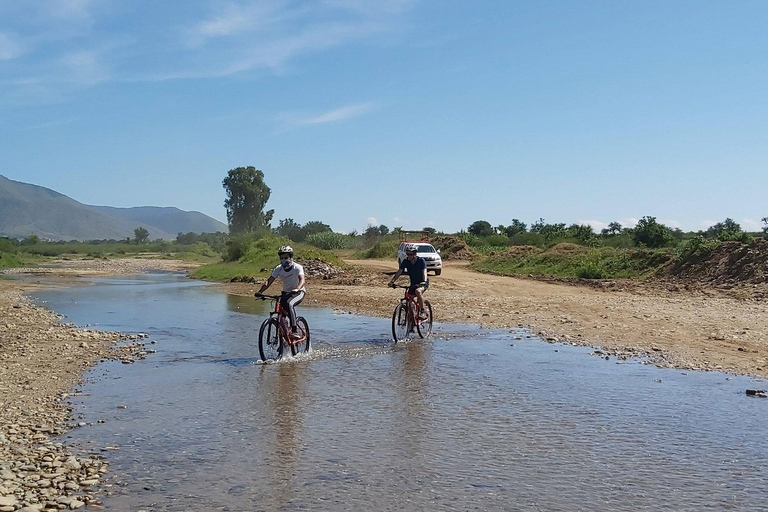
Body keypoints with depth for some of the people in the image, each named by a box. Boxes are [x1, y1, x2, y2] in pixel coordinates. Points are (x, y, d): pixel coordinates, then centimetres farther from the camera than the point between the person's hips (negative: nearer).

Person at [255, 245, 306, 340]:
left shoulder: (297, 267, -19)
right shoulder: (278, 269, -7)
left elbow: (302, 280, -34)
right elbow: (269, 281, -15)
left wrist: (297, 289, -55)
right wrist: (260, 291, -32)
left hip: (299, 292, -5)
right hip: (286, 292, 5)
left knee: (289, 304, -33)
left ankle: (295, 331, -32)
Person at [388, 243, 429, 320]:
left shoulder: (421, 261, -17)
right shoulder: (405, 262, -7)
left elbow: (424, 272, -28)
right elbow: (399, 272, -13)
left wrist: (424, 281, -47)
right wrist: (392, 281, -28)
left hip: (422, 283, -5)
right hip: (413, 284, 5)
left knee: (418, 291, -35)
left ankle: (423, 312, -26)